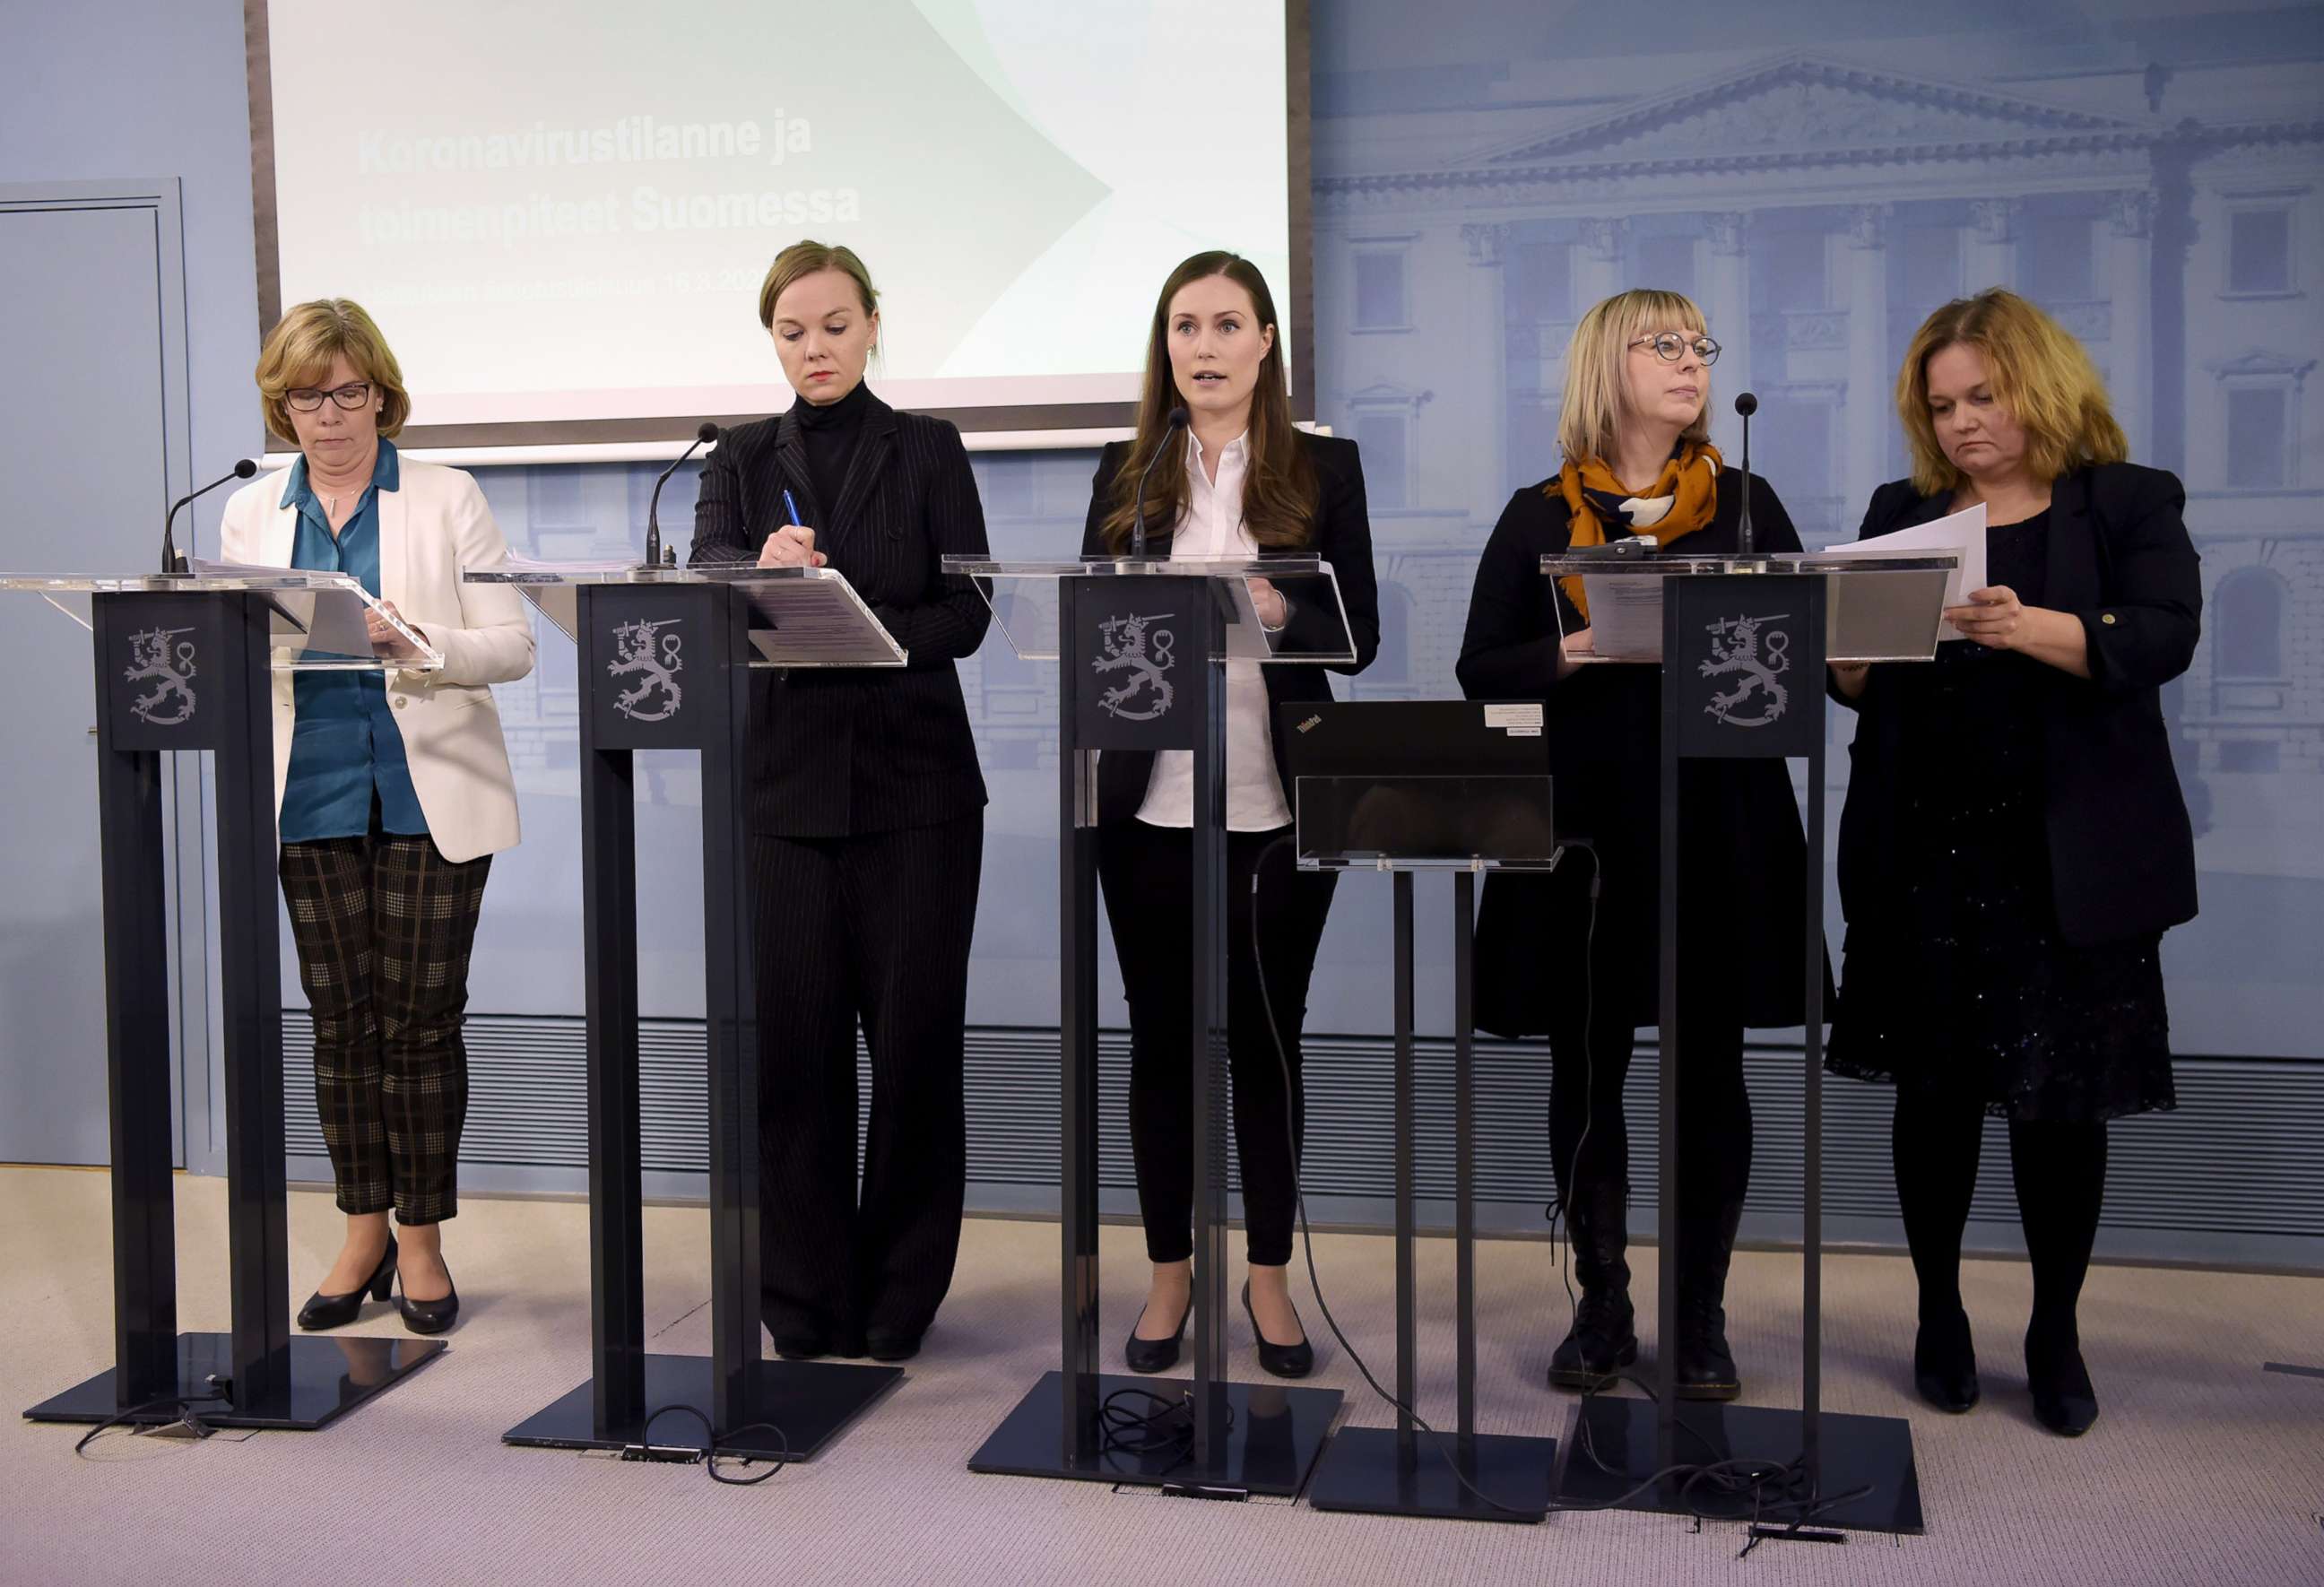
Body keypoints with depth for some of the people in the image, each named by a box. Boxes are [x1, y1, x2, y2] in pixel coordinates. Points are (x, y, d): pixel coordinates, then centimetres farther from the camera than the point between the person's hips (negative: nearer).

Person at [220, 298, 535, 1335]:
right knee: (340, 1016, 6)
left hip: (431, 792, -3)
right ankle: (363, 1233, 19)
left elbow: (513, 646, -6)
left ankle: (422, 1239, 12)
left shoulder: (448, 500, 1)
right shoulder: (251, 516, 11)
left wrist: (422, 648, -25)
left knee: (422, 1016, -1)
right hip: (313, 795, 3)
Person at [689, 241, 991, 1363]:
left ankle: (899, 1298, 16)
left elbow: (967, 612, -3)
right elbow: (708, 573, -8)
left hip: (914, 785, -1)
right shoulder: (742, 460, 11)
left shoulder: (927, 451, 6)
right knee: (791, 1042, 1)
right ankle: (807, 1302, 14)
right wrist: (767, 567, -31)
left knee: (912, 1039, 1)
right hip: (787, 786, 2)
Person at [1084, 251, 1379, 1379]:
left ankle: (1270, 1277, 21)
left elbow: (1361, 637, -2)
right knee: (1161, 1037, 8)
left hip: (1280, 808, -1)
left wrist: (1283, 611, -22)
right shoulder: (1126, 476, 9)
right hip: (1151, 806, 1)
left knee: (1268, 1037, 7)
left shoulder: (1324, 470, 4)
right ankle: (1169, 1272, 22)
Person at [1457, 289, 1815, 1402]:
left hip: (1716, 826, 1)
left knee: (1709, 1069, 4)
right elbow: (1481, 669, 2)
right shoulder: (1539, 516, 7)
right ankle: (1601, 1304, 19)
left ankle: (1701, 1316, 16)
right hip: (1581, 827, 0)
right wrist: (1576, 651, -15)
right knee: (1585, 1069, 5)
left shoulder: (1745, 503, 10)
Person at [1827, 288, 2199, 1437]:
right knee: (1934, 1088, 7)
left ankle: (2056, 1334, 18)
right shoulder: (1902, 514, 12)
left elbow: (2161, 640, -13)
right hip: (1927, 854, 2)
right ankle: (1940, 1314, 22)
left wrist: (2031, 629, -30)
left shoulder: (2128, 505, 4)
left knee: (2062, 1099, 3)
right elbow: (1855, 682, 8)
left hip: (2072, 860, -2)